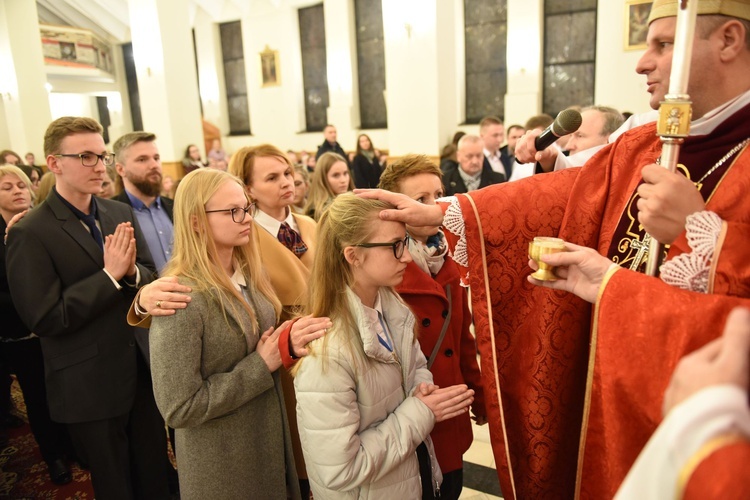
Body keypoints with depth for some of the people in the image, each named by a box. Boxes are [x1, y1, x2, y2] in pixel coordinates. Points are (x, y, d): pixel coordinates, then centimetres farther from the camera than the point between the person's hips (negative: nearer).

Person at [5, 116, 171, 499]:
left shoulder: (120, 213, 3)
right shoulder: (30, 233, -15)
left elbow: (151, 276, 4)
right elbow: (45, 319, -19)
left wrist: (132, 272, -18)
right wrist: (109, 275, -23)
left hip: (144, 372, 5)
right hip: (90, 388, -4)